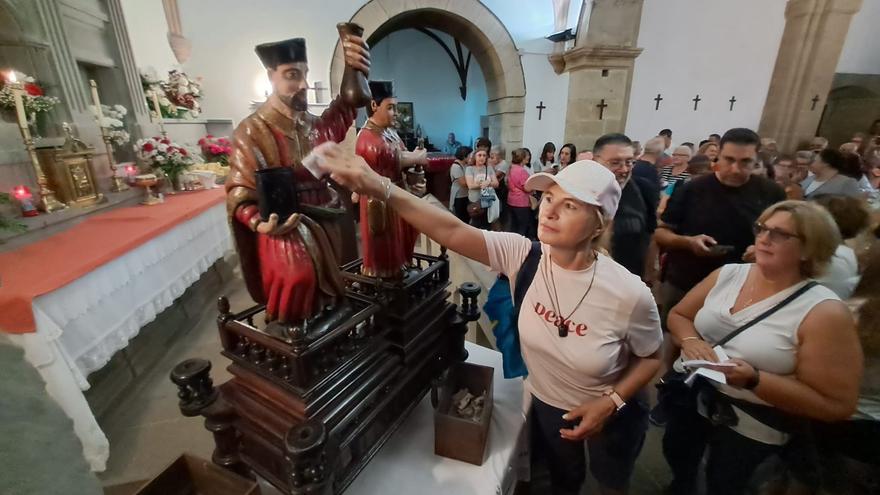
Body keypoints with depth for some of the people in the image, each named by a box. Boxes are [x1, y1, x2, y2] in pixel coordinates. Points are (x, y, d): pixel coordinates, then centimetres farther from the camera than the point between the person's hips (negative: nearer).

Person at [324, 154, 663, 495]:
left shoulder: (628, 294, -31)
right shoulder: (522, 255, -26)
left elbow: (651, 358, -11)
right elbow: (452, 232, -37)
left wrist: (611, 402, -24)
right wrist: (382, 189, -47)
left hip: (610, 412, -1)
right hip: (546, 404, 2)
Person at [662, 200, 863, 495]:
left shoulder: (824, 313, -20)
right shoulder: (728, 274, -6)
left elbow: (837, 405, -18)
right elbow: (678, 315, 2)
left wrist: (754, 380, -31)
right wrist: (689, 340, -19)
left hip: (749, 425, -4)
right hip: (688, 394, 5)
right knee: (677, 461, 28)